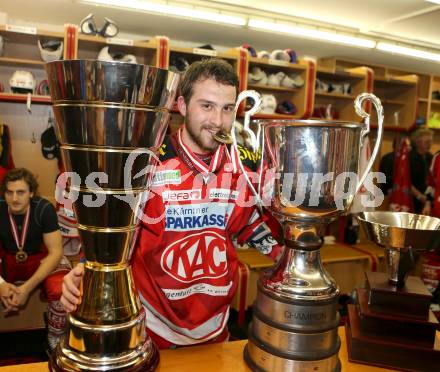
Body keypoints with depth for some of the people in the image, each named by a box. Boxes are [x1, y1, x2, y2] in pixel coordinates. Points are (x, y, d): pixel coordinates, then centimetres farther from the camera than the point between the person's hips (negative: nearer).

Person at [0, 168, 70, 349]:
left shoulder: (43, 209, -23)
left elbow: (56, 252, -23)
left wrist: (27, 287, -33)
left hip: (40, 259, -2)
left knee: (61, 291, -32)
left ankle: (55, 337, -1)